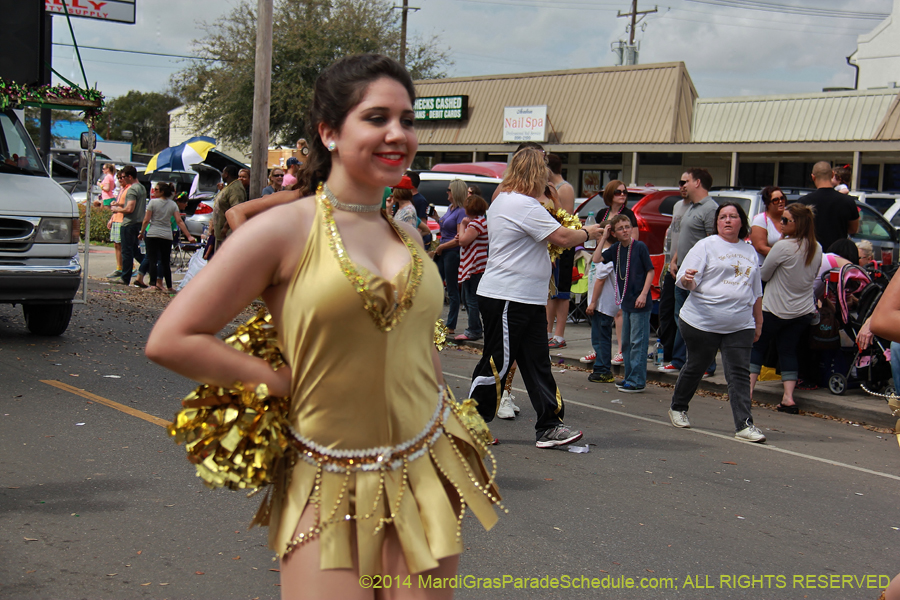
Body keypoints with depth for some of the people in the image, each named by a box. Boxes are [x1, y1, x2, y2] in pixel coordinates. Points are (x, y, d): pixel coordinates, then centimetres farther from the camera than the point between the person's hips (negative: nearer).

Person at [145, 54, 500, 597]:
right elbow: (171, 340, -10)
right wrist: (288, 385, -9)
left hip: (425, 478, 5)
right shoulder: (286, 230, -9)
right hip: (330, 492, -5)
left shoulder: (407, 235, 8)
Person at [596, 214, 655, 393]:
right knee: (626, 342, 13)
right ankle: (629, 377, 23)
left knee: (638, 342, -5)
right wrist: (603, 237, -1)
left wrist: (643, 294, -15)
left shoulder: (640, 247, -10)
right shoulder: (616, 248, 6)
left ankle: (637, 381, 0)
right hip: (625, 302, 7)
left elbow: (651, 271, -8)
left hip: (640, 304, -7)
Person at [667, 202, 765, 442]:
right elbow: (686, 280, -8)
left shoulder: (749, 252, 15)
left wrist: (759, 321, 20)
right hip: (702, 322, -3)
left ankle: (744, 425, -7)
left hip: (739, 326, 4)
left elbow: (756, 291, 23)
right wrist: (687, 279, -31)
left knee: (739, 374, -4)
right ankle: (677, 408, 31)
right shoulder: (706, 246, -1)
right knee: (695, 368, 10)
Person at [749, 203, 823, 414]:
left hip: (775, 309, -5)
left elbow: (764, 275, -9)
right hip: (804, 310, 5)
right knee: (788, 349, 11)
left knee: (757, 345, 9)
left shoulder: (783, 246, -20)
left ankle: (748, 389, 4)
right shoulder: (817, 249, 1)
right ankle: (788, 396, 1)